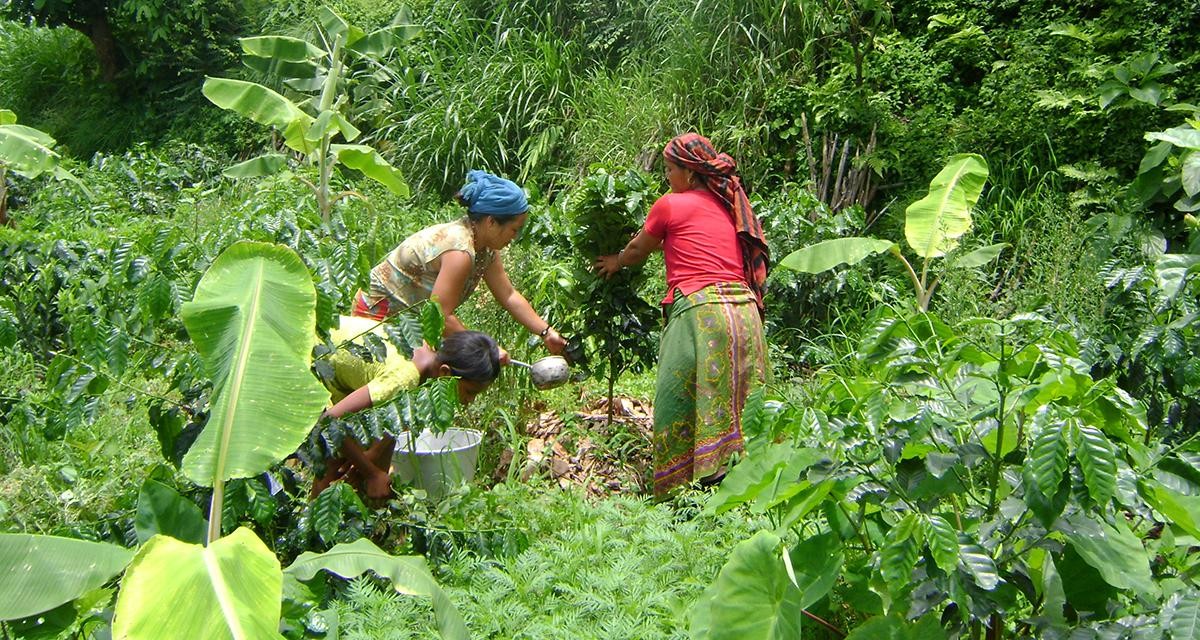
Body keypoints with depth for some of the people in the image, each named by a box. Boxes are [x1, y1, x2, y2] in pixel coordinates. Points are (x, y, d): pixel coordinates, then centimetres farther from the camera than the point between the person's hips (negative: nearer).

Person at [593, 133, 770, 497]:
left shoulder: (670, 205, 2)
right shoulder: (730, 206, 18)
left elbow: (637, 251, 17)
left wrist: (614, 263, 38)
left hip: (699, 310, -7)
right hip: (744, 312, 7)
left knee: (678, 407, 0)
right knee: (738, 406, 10)